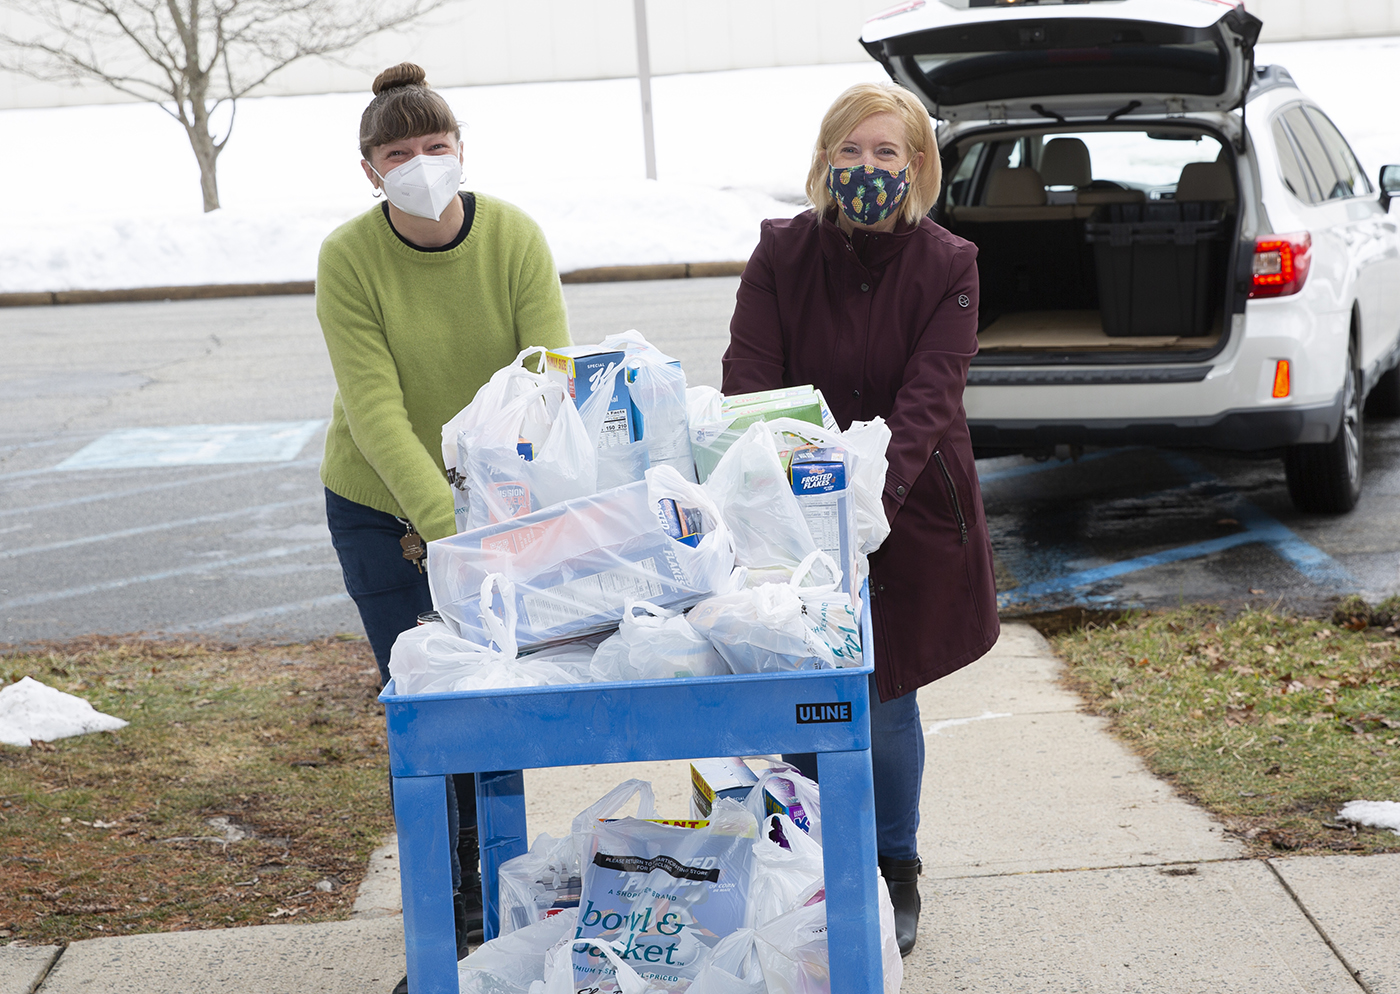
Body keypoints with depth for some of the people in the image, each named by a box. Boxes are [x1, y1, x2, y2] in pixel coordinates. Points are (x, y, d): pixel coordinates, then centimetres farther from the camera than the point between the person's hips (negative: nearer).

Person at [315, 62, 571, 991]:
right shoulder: (349, 258, -18)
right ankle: (446, 915, 14)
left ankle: (495, 873, 29)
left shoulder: (515, 237, -15)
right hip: (381, 508, -1)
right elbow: (376, 410, -25)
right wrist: (447, 525, -37)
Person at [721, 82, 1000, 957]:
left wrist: (874, 490, -37)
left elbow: (929, 397, -21)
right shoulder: (781, 254, -7)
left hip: (908, 512, -1)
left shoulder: (947, 266, -11)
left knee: (885, 696, 5)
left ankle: (897, 874, 27)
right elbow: (749, 378, -14)